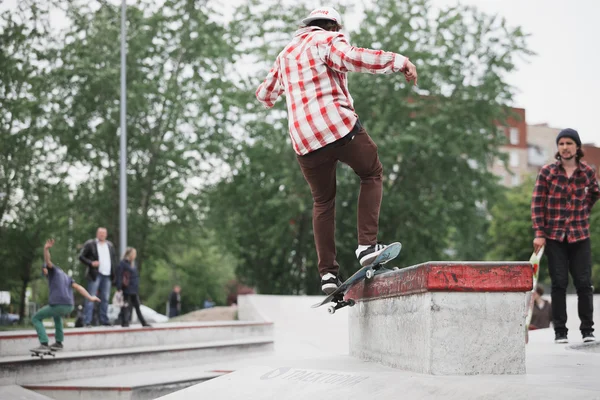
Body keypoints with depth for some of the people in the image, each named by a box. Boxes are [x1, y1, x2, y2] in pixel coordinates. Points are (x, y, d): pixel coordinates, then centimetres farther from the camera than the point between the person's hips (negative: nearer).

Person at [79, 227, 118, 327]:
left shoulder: (110, 245, 16)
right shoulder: (90, 244, 0)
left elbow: (114, 258, 25)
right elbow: (81, 257, -1)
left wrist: (113, 269, 11)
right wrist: (91, 263, -16)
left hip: (107, 275, 5)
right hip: (95, 274, -5)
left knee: (105, 299, 8)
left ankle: (104, 320, 15)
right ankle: (87, 321, -8)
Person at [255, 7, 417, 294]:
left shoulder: (285, 55, 24)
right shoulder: (328, 40, 4)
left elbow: (265, 93, 36)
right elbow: (350, 57, -19)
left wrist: (270, 98, 61)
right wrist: (398, 61, -14)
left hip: (304, 140, 6)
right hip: (340, 126, -5)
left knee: (323, 202, 17)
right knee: (371, 175, 16)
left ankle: (327, 272, 8)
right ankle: (367, 245, 1)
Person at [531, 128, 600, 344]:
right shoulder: (547, 172, -1)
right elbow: (537, 203, -2)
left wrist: (582, 212, 13)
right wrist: (539, 233, -9)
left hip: (580, 236, 1)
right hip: (554, 236, -1)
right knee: (559, 284, 1)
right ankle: (560, 331, 7)